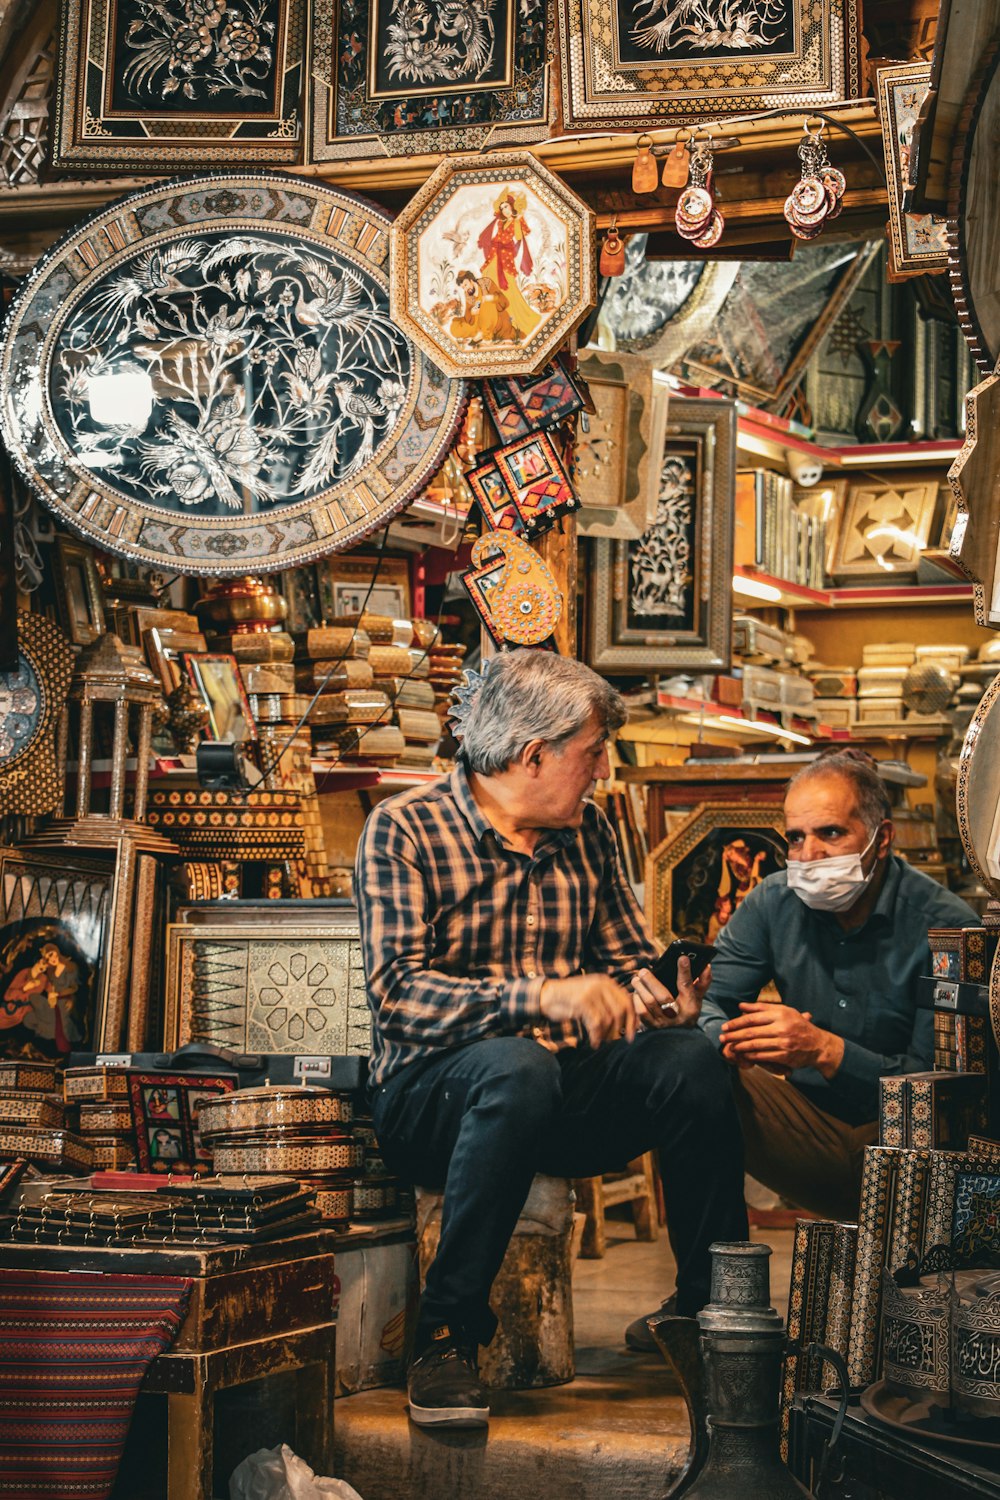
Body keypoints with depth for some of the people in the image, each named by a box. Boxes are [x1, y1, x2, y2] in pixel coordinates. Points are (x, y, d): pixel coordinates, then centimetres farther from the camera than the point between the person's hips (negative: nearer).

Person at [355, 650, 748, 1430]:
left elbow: (629, 958, 15)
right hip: (432, 1094, -5)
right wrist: (543, 997, -31)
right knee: (519, 1067, -38)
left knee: (694, 1059, -23)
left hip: (569, 1085, 5)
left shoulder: (588, 830, 12)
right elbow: (397, 992, -17)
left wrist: (663, 999, -10)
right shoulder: (404, 828, -7)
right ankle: (446, 1336, -24)